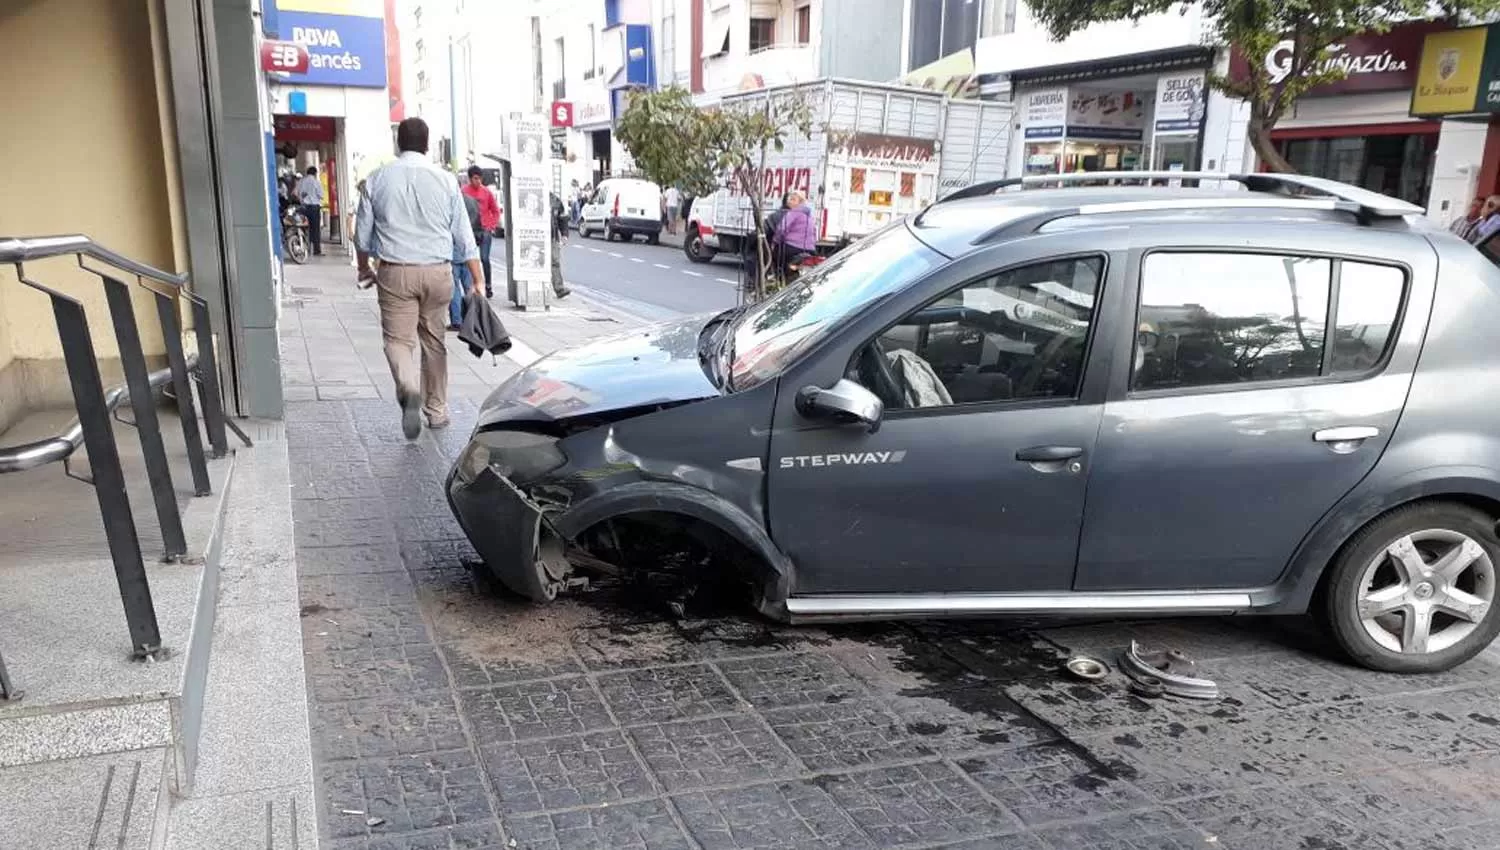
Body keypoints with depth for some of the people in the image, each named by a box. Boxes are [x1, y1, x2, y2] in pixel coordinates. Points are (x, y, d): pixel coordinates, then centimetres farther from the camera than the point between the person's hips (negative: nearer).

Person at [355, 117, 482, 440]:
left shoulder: (377, 180, 2)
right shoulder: (445, 180, 1)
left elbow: (362, 235, 9)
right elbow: (464, 237, 1)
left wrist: (364, 268, 27)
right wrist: (477, 281, 5)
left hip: (395, 272, -1)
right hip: (438, 272, 1)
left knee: (398, 339, 1)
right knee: (434, 341, 14)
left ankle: (409, 389, -29)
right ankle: (436, 410, 23)